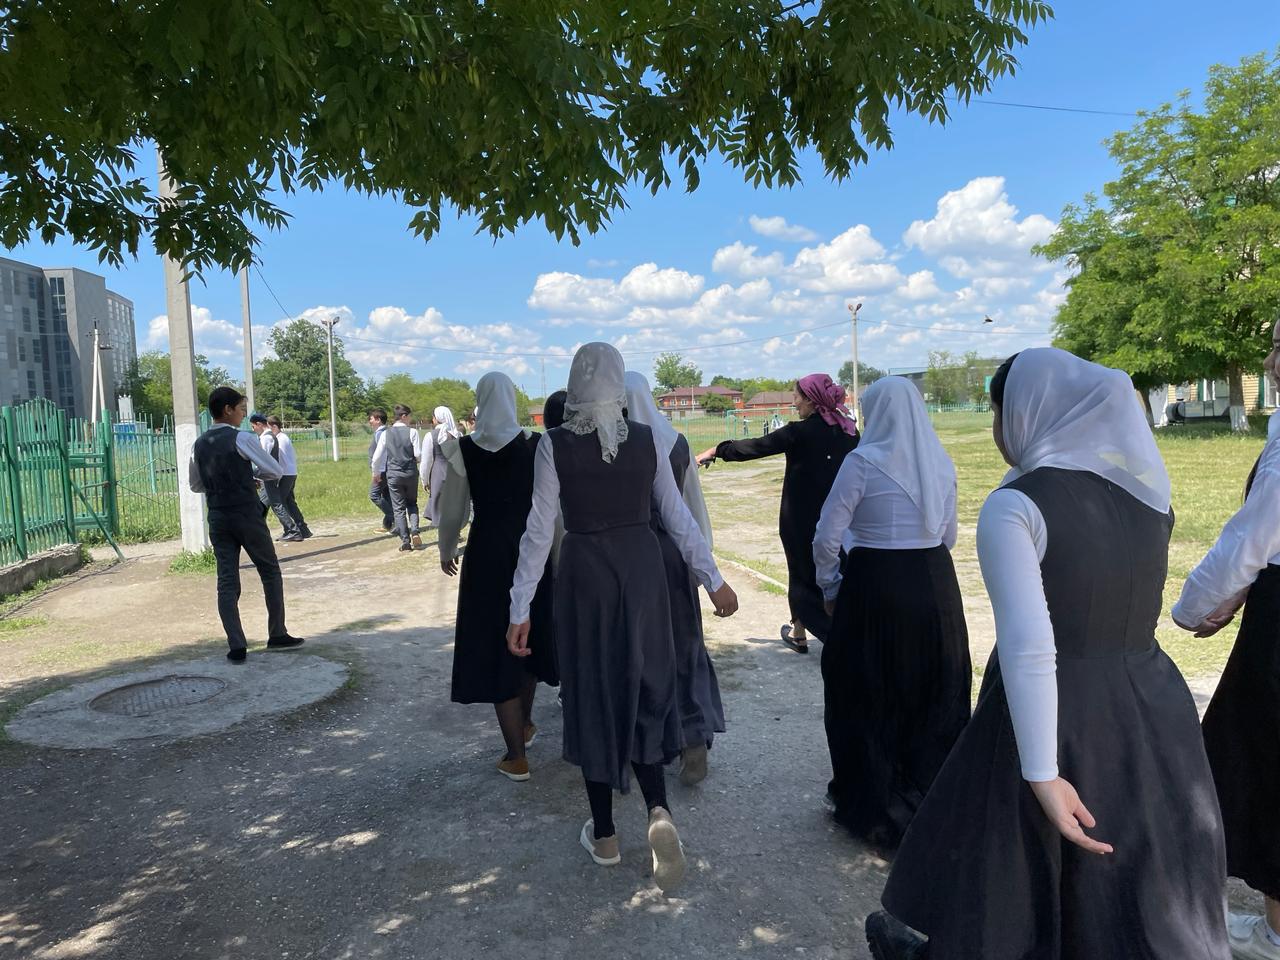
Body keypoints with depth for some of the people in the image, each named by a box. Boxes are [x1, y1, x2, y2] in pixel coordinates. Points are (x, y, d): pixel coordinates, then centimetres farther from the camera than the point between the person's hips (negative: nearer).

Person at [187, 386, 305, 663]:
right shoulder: (241, 438, -10)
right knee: (270, 572, 10)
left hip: (218, 518, 5)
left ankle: (237, 646, 1)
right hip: (247, 514, -5)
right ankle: (277, 634, 16)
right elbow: (275, 471, -8)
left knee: (227, 581, 4)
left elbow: (195, 484, 19)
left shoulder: (199, 444, 8)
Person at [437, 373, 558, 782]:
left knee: (496, 646, 7)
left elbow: (453, 510, 0)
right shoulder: (537, 445, -6)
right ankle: (525, 725, 42)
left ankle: (516, 757, 11)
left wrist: (447, 550, 17)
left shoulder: (465, 449, -7)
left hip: (488, 552, -2)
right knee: (529, 638, 22)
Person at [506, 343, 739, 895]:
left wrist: (520, 608, -6)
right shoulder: (646, 439, -3)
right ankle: (659, 810, -6)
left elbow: (540, 530, -11)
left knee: (592, 693, 12)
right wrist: (713, 579, 7)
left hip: (584, 569, -2)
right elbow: (677, 517, -1)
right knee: (644, 686, 15)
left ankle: (603, 834, 24)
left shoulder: (555, 445, -10)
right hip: (641, 565, 2)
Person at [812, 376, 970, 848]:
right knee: (935, 697, 18)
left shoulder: (863, 462, -13)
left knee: (870, 699, 11)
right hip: (937, 586, 5)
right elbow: (947, 537, 12)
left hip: (875, 587, -5)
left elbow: (826, 537, -14)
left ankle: (873, 808, 25)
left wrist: (831, 587, 1)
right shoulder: (941, 462, 3)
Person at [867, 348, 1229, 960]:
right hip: (1155, 709, 6)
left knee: (1007, 880, 16)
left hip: (1057, 720, -6)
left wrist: (1042, 774, -22)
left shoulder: (1014, 505, -18)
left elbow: (1029, 647, -25)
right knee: (1151, 900, 22)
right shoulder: (1146, 487, 2)